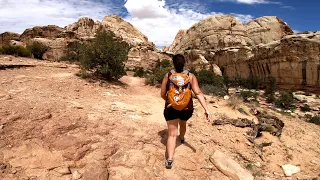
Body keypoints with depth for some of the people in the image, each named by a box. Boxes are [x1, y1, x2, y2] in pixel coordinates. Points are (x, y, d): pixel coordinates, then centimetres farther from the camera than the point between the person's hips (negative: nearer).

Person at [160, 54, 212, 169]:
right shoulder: (190, 76, -5)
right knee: (183, 123, 33)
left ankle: (169, 159, -11)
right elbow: (198, 93, -14)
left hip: (171, 108, -2)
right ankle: (182, 138, 62)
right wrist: (206, 110, -15)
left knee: (172, 134, 2)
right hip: (187, 109, 2)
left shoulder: (168, 75, -5)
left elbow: (162, 94, 0)